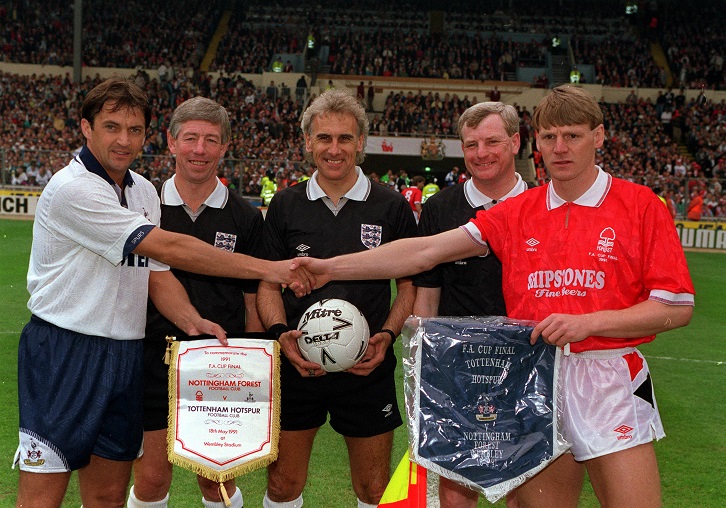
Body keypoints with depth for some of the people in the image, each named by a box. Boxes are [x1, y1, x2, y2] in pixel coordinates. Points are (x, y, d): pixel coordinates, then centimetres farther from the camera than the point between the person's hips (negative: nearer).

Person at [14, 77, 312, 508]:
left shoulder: (144, 191, 12)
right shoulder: (72, 189, -15)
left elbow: (157, 273, 12)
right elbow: (168, 248, -20)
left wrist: (191, 321, -10)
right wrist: (267, 269, -19)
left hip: (125, 358, 7)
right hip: (64, 354, -7)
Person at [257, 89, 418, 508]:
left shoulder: (392, 207, 1)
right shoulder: (285, 205, 5)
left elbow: (411, 285, 5)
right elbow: (268, 284, 8)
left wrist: (387, 336, -11)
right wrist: (281, 332, -10)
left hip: (368, 369, -1)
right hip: (296, 366, 1)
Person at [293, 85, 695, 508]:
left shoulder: (641, 205, -2)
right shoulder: (517, 213, 7)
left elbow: (677, 307, -4)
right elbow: (425, 252, 4)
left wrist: (587, 322, -15)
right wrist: (331, 267, 0)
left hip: (609, 385, -2)